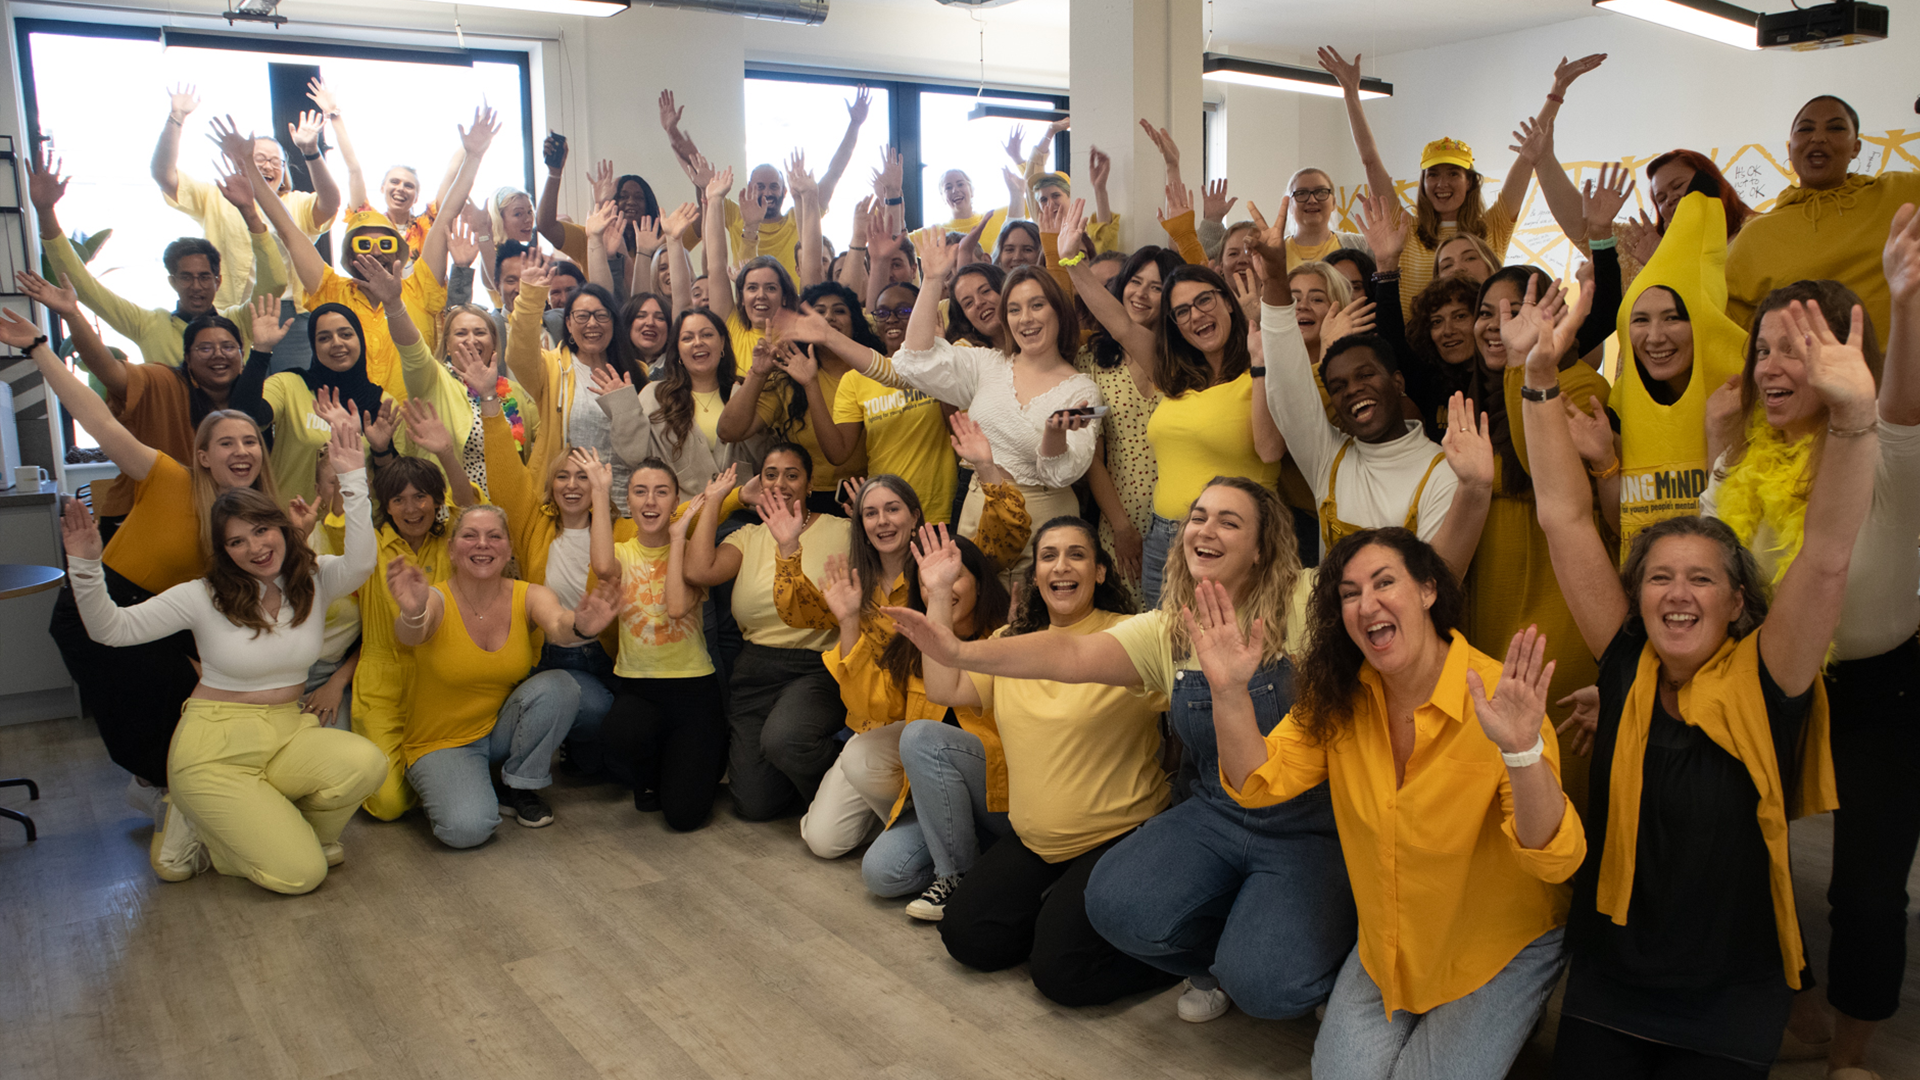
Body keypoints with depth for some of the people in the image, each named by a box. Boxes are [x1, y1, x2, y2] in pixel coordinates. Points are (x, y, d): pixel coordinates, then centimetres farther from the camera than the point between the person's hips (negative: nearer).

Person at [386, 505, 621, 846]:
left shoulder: (529, 597, -9)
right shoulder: (436, 601, -15)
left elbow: (558, 627, -32)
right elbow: (410, 635, -39)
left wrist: (579, 627, -59)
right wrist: (412, 614, -65)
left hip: (502, 731, 3)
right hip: (442, 741, -3)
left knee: (559, 685, -26)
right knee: (468, 827, -29)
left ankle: (520, 788, -3)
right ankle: (442, 785, 8)